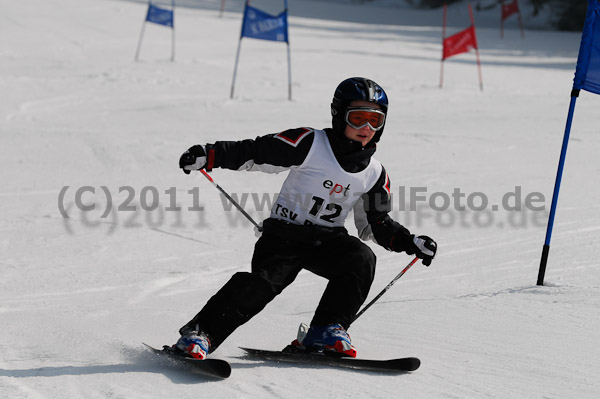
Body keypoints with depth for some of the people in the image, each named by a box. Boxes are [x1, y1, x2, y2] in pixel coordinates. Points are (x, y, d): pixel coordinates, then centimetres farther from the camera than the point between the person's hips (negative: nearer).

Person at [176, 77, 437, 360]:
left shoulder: (374, 174, 5)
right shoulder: (310, 145, -10)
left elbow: (374, 225, 17)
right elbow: (254, 153, -12)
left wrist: (409, 242, 3)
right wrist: (207, 156, -24)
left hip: (326, 241, 4)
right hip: (284, 233, -4)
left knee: (361, 260, -24)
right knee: (264, 282, -27)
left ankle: (326, 332, -16)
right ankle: (198, 333, -22)